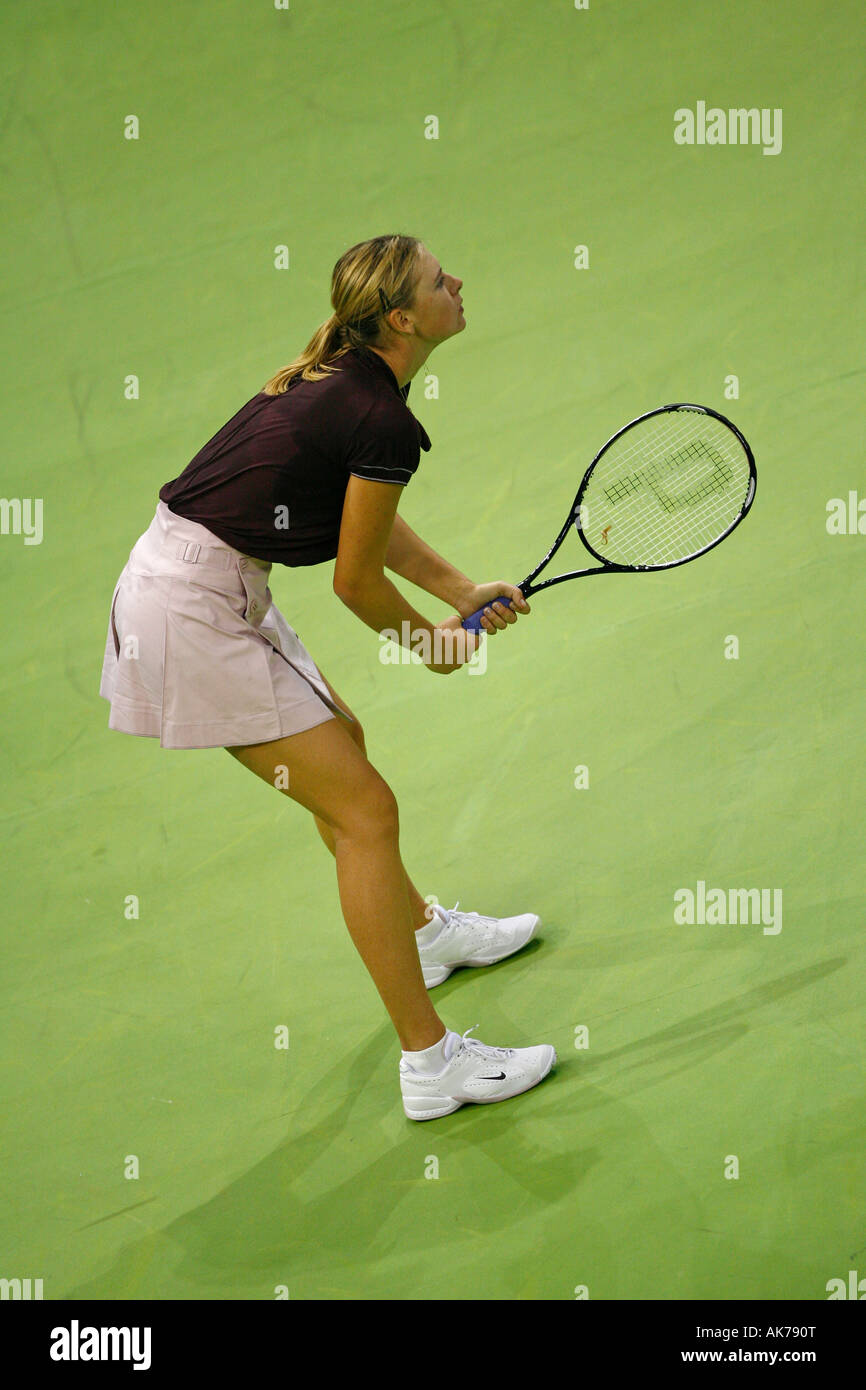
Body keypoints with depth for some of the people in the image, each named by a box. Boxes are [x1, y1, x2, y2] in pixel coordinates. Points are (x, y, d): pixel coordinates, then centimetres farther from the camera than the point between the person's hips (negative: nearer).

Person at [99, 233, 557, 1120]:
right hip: (197, 612, -10)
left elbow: (368, 521, 20)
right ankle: (429, 1061, 3)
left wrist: (467, 594, 18)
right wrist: (432, 646, 7)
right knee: (365, 808, -5)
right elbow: (355, 581, -11)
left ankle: (424, 932, 46)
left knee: (338, 741, 25)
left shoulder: (343, 378, 9)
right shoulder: (382, 420, -19)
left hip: (181, 577, 10)